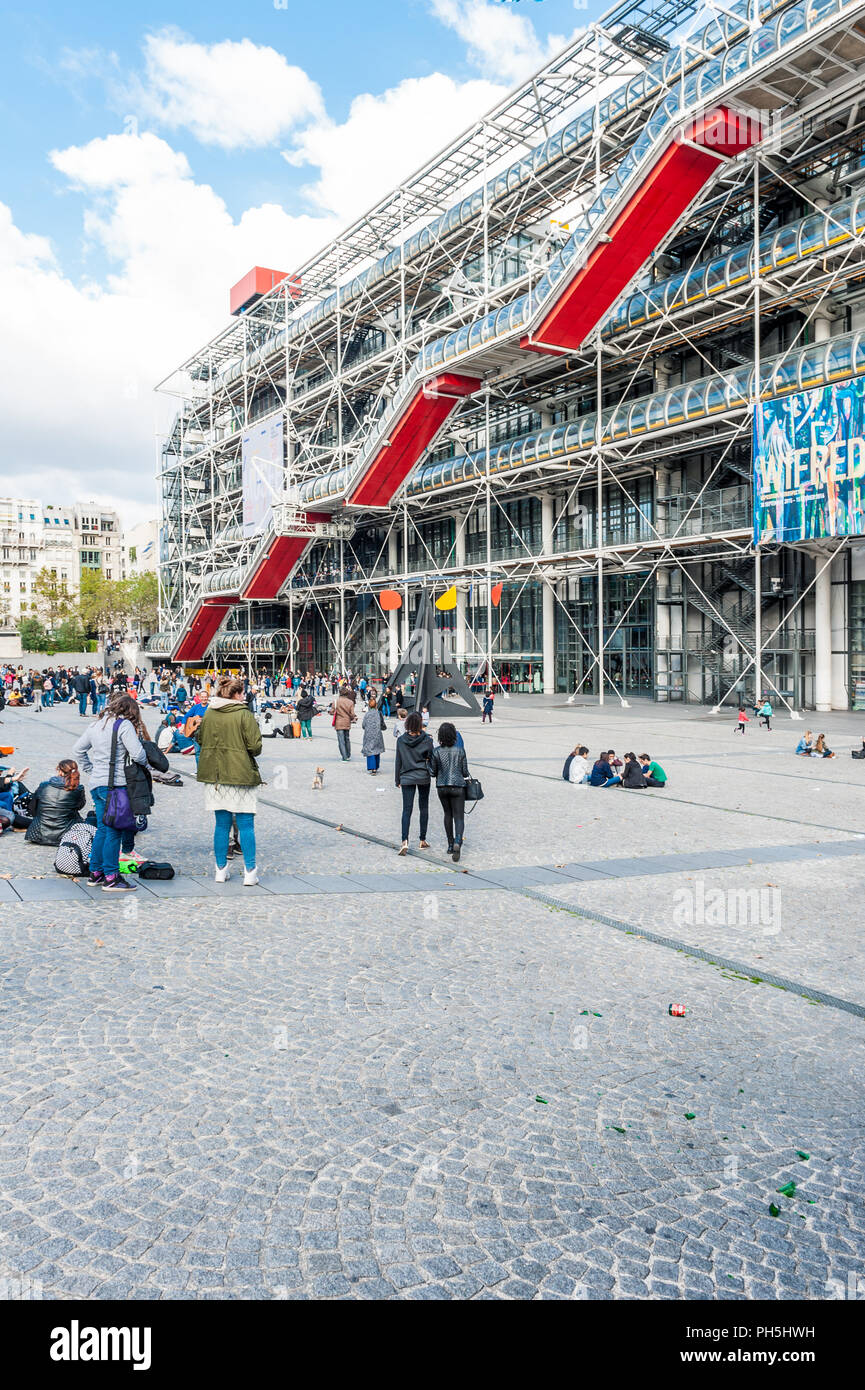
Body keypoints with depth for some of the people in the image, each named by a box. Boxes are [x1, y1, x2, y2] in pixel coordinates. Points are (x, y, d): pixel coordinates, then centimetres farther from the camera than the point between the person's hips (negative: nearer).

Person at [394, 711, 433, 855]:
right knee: (423, 808, 11)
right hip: (424, 778, -1)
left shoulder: (401, 740, -4)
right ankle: (423, 840, 16)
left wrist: (397, 780, 10)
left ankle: (405, 841, -15)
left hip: (407, 778, 1)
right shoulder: (427, 740, -9)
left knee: (407, 809, 0)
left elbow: (398, 761, 3)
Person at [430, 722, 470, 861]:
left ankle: (450, 844, 24)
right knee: (459, 817, 1)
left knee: (448, 814, 21)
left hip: (442, 787, 2)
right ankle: (457, 842, -24)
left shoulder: (436, 752, -7)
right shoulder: (460, 751, -7)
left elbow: (433, 773, -1)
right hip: (457, 787, -2)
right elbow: (465, 773, -2)